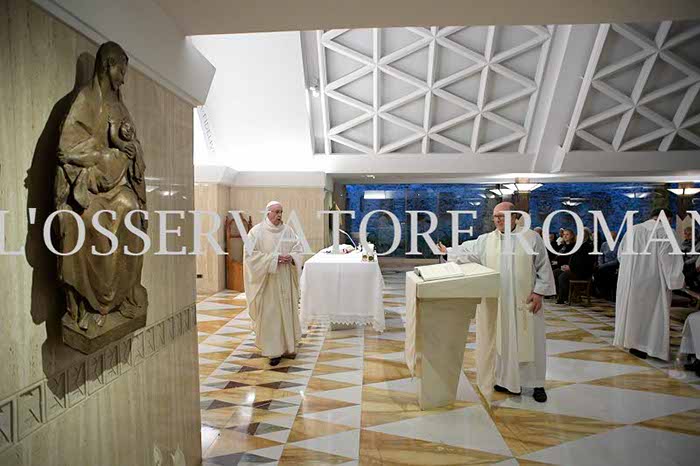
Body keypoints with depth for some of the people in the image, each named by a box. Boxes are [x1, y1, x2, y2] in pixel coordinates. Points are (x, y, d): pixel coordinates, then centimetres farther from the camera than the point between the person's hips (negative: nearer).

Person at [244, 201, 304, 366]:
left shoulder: (288, 230, 7)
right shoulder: (256, 231, -5)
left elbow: (298, 247, 9)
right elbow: (251, 254, -11)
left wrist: (291, 256, -12)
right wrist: (273, 258, -18)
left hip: (285, 279, 4)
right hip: (267, 280, -4)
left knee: (287, 311, 10)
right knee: (270, 313, 0)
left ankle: (287, 346, 24)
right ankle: (274, 351, 10)